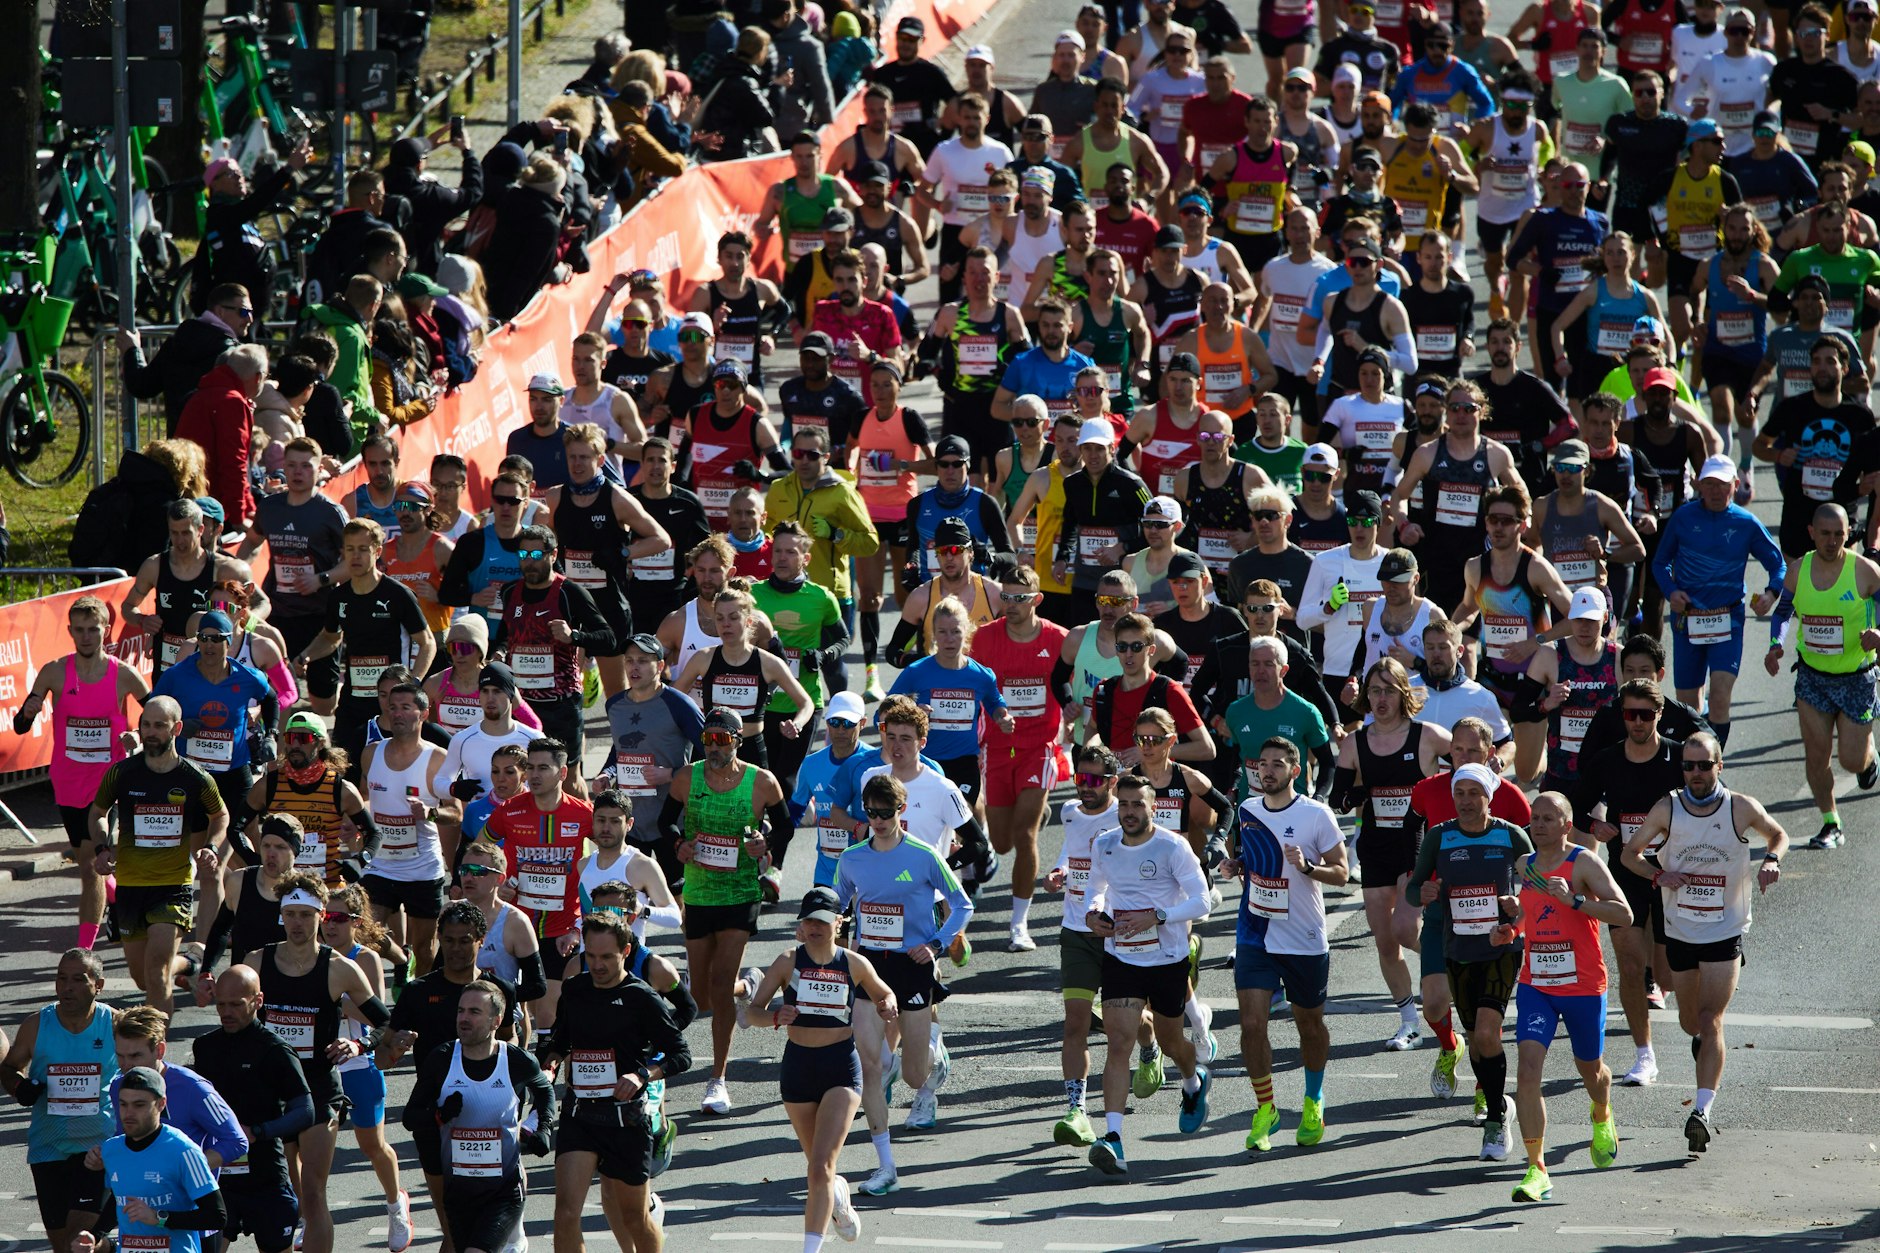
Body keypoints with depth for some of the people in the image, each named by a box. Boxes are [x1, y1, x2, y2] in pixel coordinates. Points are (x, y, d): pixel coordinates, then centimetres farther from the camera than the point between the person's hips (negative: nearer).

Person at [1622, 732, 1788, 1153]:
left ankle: (1702, 1110, -20)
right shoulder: (1667, 810, -6)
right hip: (1679, 932, 3)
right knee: (1690, 1020, 16)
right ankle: (1704, 1043, 53)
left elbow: (1778, 835, 11)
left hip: (1726, 933, -3)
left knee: (1710, 1020, -14)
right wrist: (1658, 876, -14)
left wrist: (1771, 860, -11)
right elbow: (1630, 852, 5)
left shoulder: (1742, 809, -8)